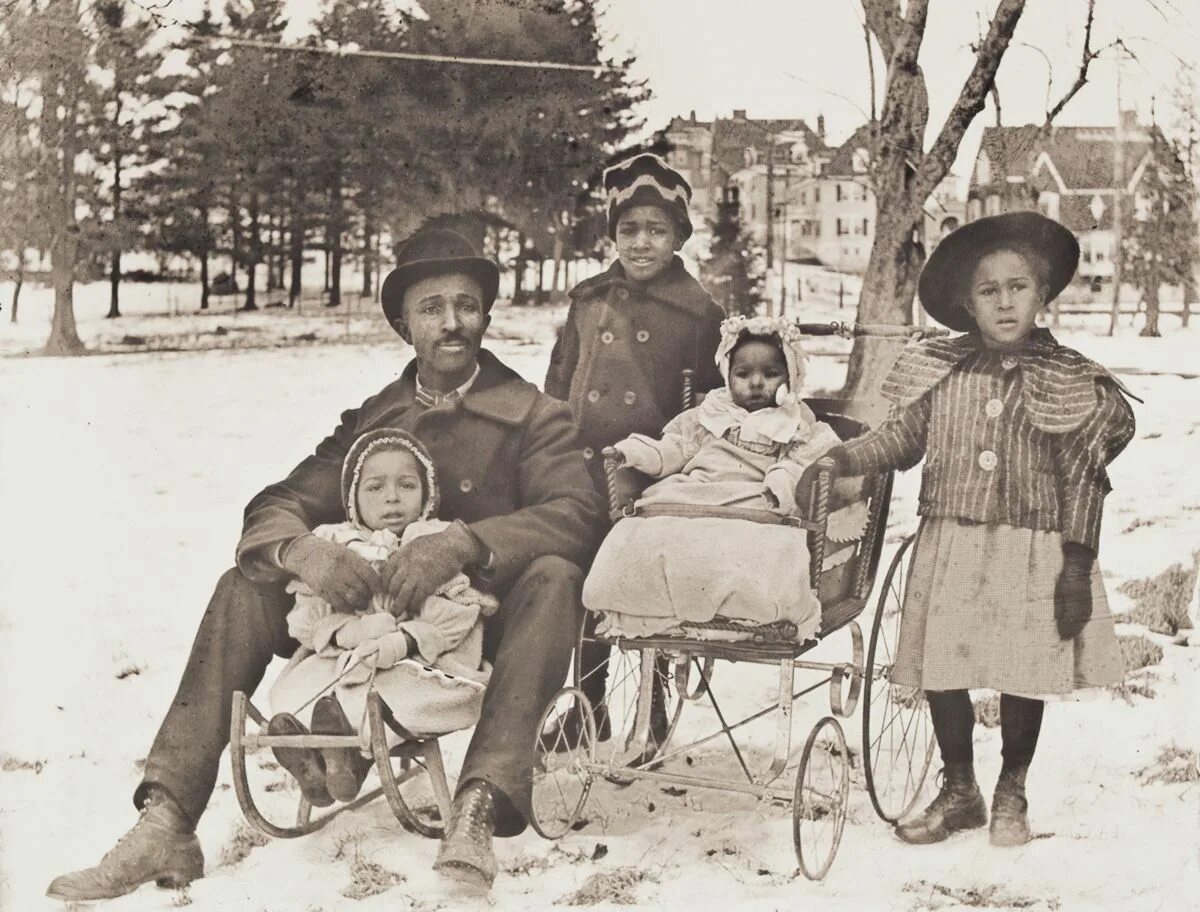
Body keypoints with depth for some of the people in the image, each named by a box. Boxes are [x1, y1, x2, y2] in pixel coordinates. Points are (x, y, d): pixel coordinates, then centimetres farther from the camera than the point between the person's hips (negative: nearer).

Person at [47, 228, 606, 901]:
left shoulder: (533, 415, -1)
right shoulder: (370, 419, 11)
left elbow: (579, 513, -18)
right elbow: (273, 508, 3)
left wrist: (463, 543, -34)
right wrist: (302, 549, -24)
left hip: (486, 628, -4)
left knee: (553, 577, -32)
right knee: (245, 589, -11)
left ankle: (479, 808, -42)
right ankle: (167, 824, -17)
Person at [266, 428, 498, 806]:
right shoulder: (331, 545, 12)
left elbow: (454, 617, -6)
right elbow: (306, 616, 4)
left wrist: (405, 641, -22)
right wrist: (346, 632, -17)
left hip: (421, 661, -2)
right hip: (342, 661, 3)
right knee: (291, 688, -24)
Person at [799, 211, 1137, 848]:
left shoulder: (1071, 381, -2)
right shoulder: (940, 373, 3)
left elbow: (1083, 482, -2)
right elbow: (899, 439, 10)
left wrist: (1077, 566, -6)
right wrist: (838, 459, -7)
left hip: (1032, 553, -2)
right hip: (948, 549, 2)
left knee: (1024, 678, 7)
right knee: (940, 674, 6)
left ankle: (1011, 796, 31)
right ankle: (958, 792, 29)